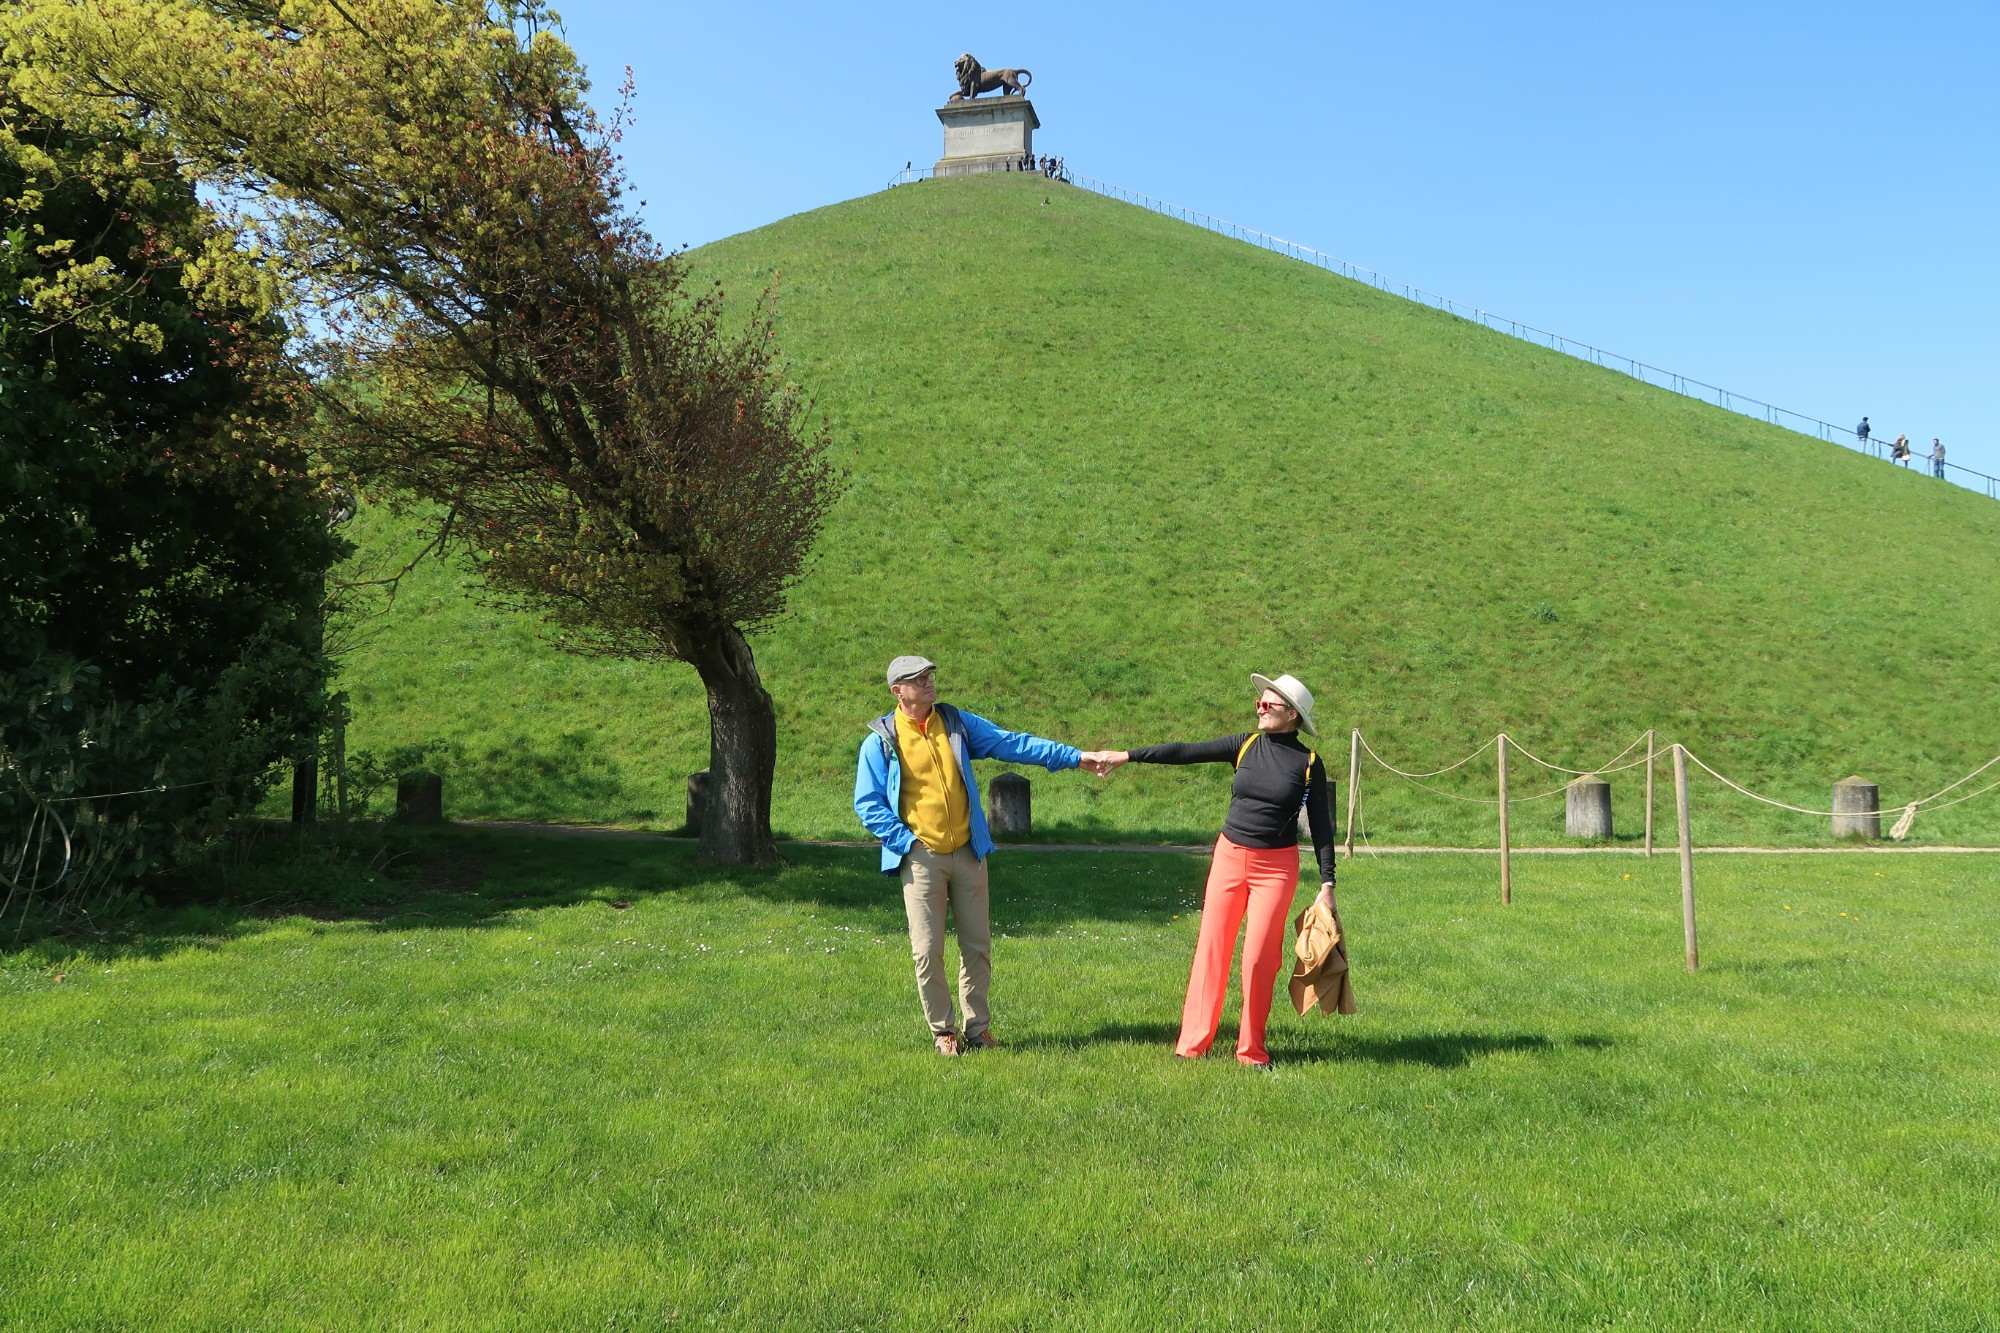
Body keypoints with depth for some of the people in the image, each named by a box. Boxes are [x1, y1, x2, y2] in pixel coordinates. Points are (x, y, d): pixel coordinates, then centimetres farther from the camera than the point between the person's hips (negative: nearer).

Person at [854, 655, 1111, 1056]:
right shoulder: (880, 741, -3)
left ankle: (977, 1025, 24)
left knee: (977, 944, 9)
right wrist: (906, 841, -12)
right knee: (927, 951, -1)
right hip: (920, 858, -3)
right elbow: (867, 803, -2)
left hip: (967, 853, 3)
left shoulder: (956, 723, 6)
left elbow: (1013, 743, 2)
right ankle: (943, 1030, 17)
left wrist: (1075, 756, -5)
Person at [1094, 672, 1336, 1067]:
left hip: (1276, 867, -2)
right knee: (1212, 948, 3)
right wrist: (1128, 755, -5)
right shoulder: (1246, 745, 3)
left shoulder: (1308, 763, -3)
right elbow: (1185, 753, -1)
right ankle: (1192, 1043, 11)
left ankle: (1251, 1049, 14)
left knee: (1259, 956, -3)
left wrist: (1327, 883, -5)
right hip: (1229, 857, 3)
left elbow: (1320, 825, 0)